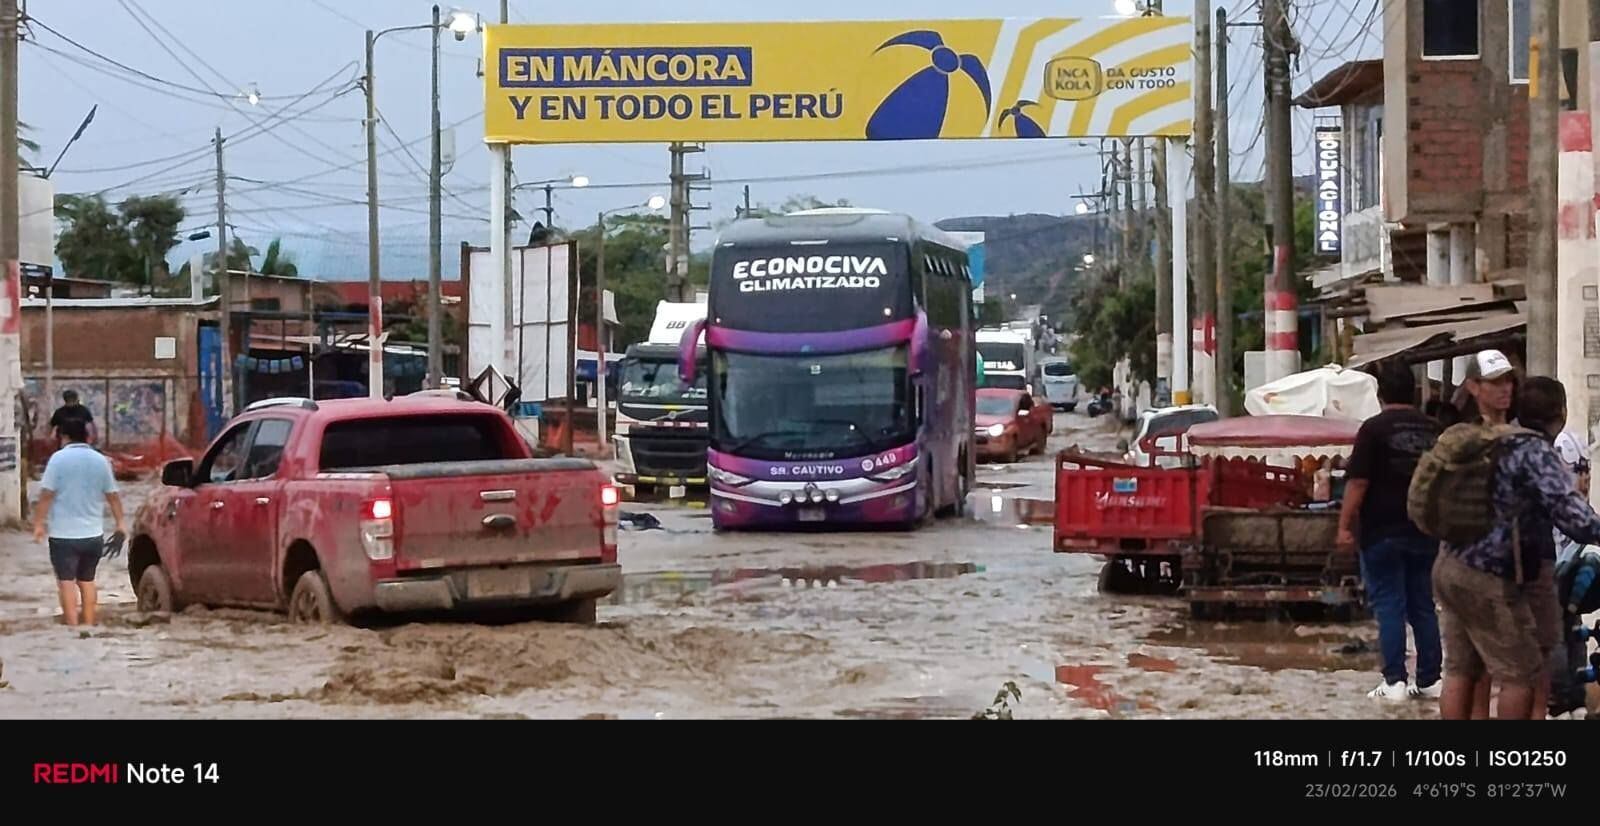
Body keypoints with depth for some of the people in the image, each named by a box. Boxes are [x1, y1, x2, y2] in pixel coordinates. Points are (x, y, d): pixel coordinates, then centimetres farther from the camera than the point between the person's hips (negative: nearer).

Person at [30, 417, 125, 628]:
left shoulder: (59, 459, -9)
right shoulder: (101, 460, 3)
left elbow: (47, 495, -12)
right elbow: (113, 495, 8)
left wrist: (39, 523, -6)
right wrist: (120, 522, 20)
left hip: (64, 533, -4)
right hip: (93, 533, 4)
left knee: (66, 581, -1)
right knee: (87, 580, 17)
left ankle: (72, 626, -7)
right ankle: (89, 625, 18)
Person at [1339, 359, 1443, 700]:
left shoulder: (1375, 429, -10)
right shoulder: (1433, 430, 8)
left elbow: (1358, 482, -15)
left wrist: (1345, 525, -10)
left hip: (1383, 532, -5)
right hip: (1424, 532, 5)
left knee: (1388, 606, -2)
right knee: (1423, 606, 11)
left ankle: (1395, 682, -6)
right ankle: (1429, 680, 12)